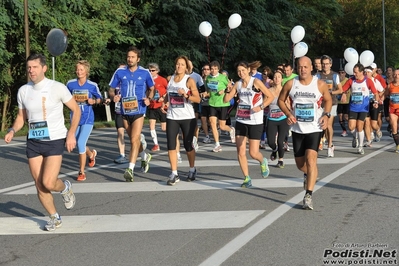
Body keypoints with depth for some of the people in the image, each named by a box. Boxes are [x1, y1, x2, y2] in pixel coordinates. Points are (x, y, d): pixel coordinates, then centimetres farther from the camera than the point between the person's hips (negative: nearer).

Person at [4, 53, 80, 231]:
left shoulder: (58, 88, -10)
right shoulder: (23, 91, 2)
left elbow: (76, 110, -2)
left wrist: (71, 134, -11)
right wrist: (12, 131, -4)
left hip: (55, 141, -4)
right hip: (33, 142, 4)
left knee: (48, 183, -16)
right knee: (39, 185, 5)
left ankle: (65, 188, 20)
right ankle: (55, 218, 24)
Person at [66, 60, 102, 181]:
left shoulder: (92, 85, -5)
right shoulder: (70, 84, -1)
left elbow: (100, 98, 8)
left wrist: (93, 101, -12)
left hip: (88, 118, -3)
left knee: (81, 143, -15)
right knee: (79, 144, 13)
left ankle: (81, 172, -2)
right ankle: (91, 154, 49)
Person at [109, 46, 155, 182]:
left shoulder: (145, 73, -2)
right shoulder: (120, 72, 1)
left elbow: (151, 88, 12)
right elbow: (112, 88, 10)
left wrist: (149, 99, -7)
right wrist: (114, 96, -11)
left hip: (139, 110, -3)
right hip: (125, 110, 3)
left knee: (134, 140, -13)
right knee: (133, 139, 17)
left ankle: (130, 169, -13)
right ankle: (145, 156, 43)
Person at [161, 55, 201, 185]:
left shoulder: (189, 80, -6)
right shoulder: (170, 79, 7)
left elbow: (198, 99, -10)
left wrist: (186, 96, -26)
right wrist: (165, 103, 4)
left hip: (187, 117, -3)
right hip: (172, 117, 3)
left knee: (188, 145, 6)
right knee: (171, 145, -6)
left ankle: (192, 170, 28)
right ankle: (174, 174, -1)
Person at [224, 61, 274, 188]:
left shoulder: (256, 82, -8)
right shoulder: (237, 84, 6)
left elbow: (270, 96, -6)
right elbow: (226, 100, 7)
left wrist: (261, 107, -19)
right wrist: (228, 91, -12)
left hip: (255, 122, -5)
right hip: (241, 121, 5)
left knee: (253, 153, -5)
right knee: (240, 152, 1)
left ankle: (263, 162, 30)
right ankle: (247, 178, 13)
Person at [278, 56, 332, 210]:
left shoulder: (320, 85, -6)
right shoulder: (291, 84, -3)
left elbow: (328, 100, 10)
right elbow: (281, 100, 9)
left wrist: (326, 114, -7)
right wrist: (288, 113, -9)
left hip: (314, 128, -3)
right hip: (297, 128, 3)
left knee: (310, 159, -19)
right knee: (300, 164, 14)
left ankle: (308, 196, -18)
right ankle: (309, 175, 51)